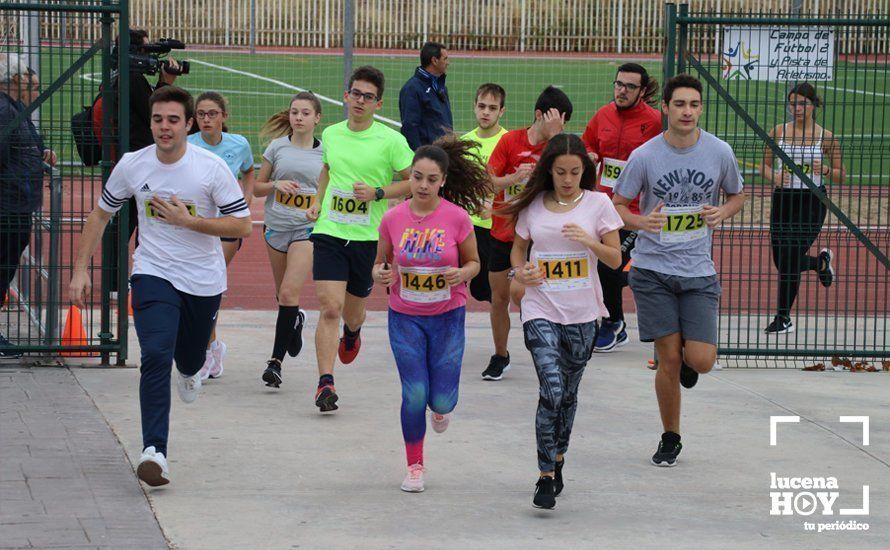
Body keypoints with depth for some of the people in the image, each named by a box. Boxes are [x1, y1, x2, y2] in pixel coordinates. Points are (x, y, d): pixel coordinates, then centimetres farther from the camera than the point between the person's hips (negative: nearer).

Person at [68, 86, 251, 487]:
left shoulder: (212, 168, -13)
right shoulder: (131, 166, -6)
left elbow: (242, 226, -11)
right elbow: (101, 215, 9)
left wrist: (187, 220, -20)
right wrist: (80, 269, 3)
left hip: (203, 279, 0)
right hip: (153, 273, 0)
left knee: (189, 359, 17)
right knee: (156, 356, -20)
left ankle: (188, 371, 58)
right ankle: (154, 451, -23)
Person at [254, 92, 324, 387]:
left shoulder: (325, 152, 1)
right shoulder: (277, 147, 3)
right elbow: (257, 187, 9)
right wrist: (277, 184, -11)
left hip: (307, 229, -3)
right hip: (276, 226, 3)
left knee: (289, 294, -15)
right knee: (283, 294, 11)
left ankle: (276, 360, -8)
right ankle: (295, 322, 43)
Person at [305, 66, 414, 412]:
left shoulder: (391, 140, -7)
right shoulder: (330, 134, 6)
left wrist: (377, 193, -15)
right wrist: (318, 202, 13)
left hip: (368, 237, -1)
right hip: (329, 231, 1)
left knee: (353, 311, 14)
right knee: (329, 307, -14)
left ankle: (351, 333, 53)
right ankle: (325, 383, -16)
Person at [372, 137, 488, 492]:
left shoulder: (457, 217, -10)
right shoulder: (393, 219, -6)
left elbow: (473, 262, 2)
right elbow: (380, 262, 7)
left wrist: (462, 273, -21)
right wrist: (380, 274, -16)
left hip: (448, 316, -1)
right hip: (405, 318, 1)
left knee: (441, 399, -2)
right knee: (414, 394, -6)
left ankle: (441, 407, 39)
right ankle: (414, 467, 14)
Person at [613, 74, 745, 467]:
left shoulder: (719, 152, -2)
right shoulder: (644, 156, -7)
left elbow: (736, 196, 15)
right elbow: (617, 206, 2)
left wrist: (722, 213, -8)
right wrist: (642, 222, -19)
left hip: (698, 272, 1)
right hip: (652, 270, -1)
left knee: (701, 360, -9)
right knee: (669, 360, -1)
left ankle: (687, 360, 30)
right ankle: (670, 438, 19)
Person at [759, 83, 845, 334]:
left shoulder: (825, 137, -3)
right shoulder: (778, 132, 2)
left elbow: (841, 175, 3)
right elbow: (765, 165, 11)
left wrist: (825, 170, -17)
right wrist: (774, 176, -11)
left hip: (812, 202, -4)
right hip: (783, 200, 4)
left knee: (791, 258, -10)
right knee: (782, 262, 6)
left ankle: (784, 318, 3)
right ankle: (821, 262, 40)